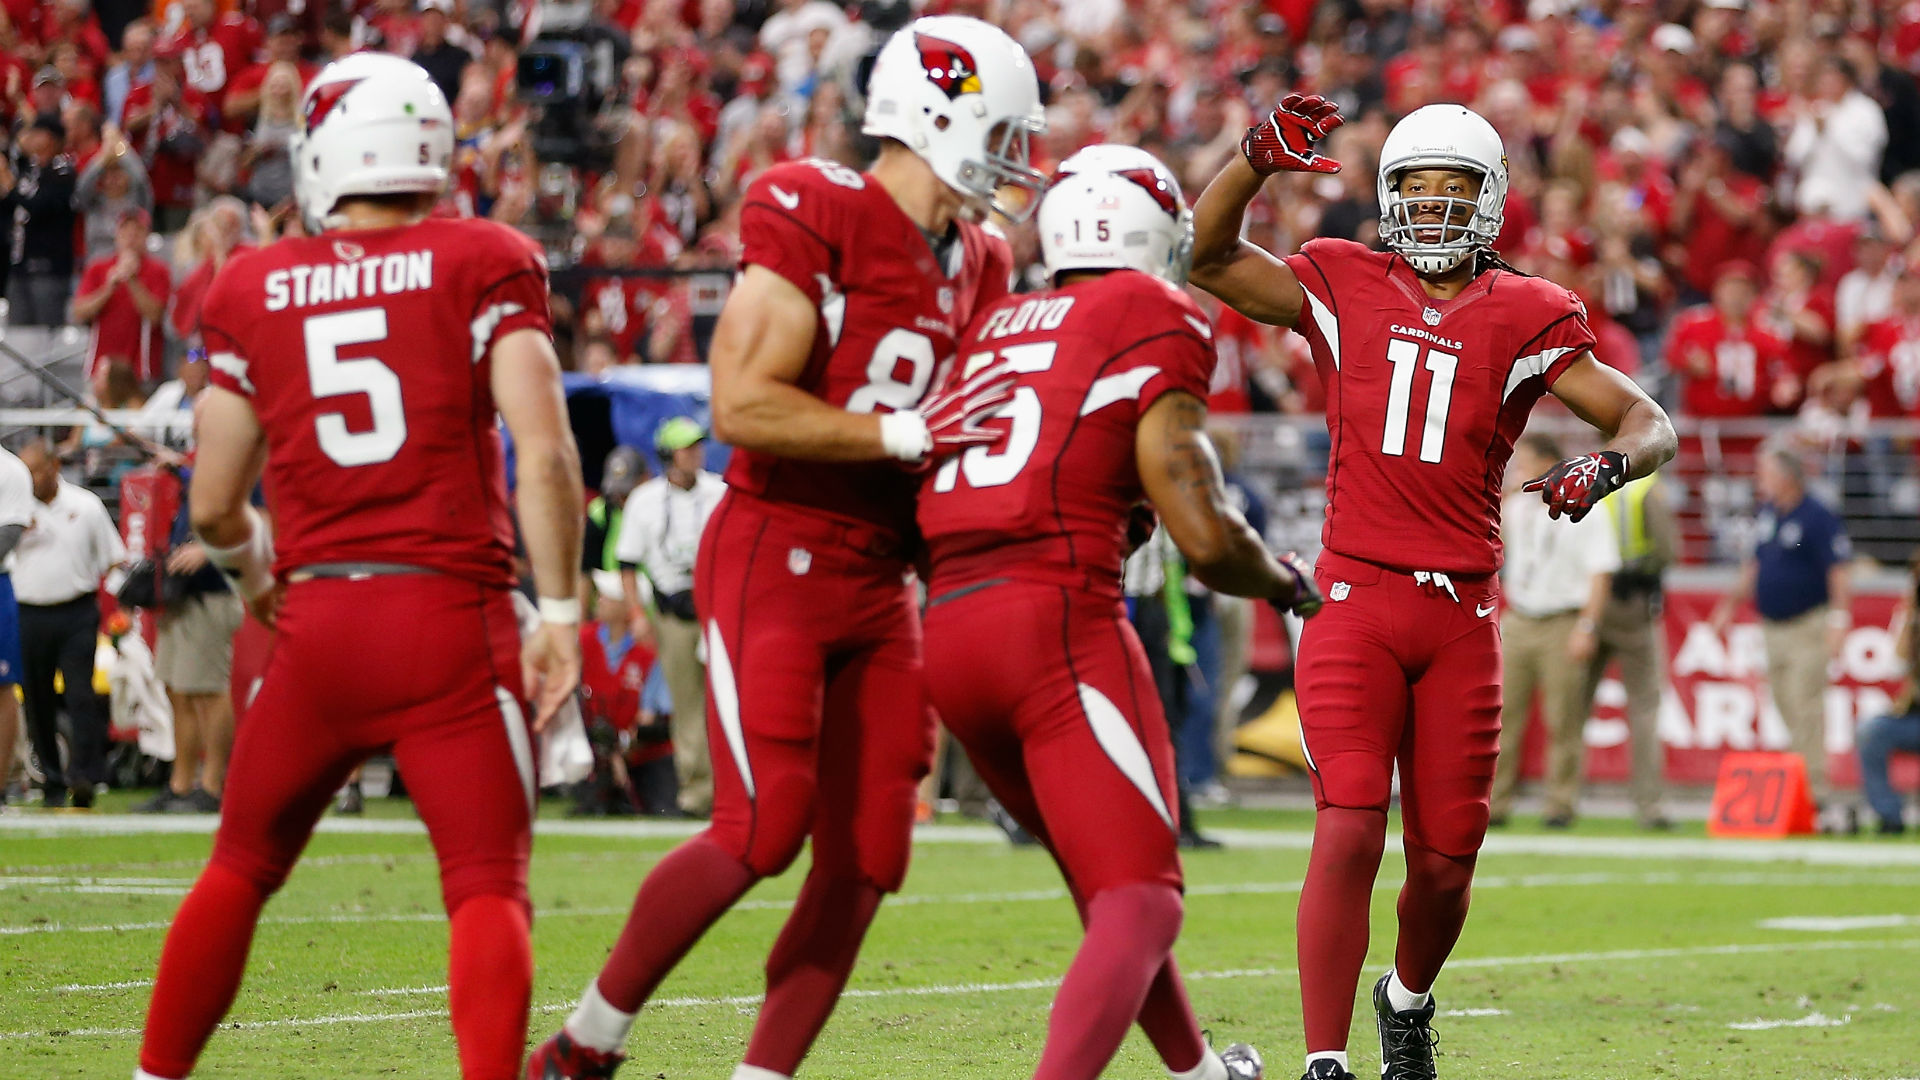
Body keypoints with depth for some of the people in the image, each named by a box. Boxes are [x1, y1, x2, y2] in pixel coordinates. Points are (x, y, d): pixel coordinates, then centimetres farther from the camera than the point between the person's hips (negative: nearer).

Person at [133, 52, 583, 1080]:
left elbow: (214, 505, 9)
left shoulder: (254, 291, 7)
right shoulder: (481, 266, 1)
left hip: (317, 620, 3)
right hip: (451, 614, -2)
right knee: (488, 890, -3)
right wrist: (559, 610, -5)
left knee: (240, 869, 19)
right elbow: (544, 449, -10)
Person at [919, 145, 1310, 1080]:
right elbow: (1206, 540, -7)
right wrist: (1289, 584, 14)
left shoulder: (994, 328, 20)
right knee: (1139, 906, -8)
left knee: (1103, 878, 26)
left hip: (948, 626, 8)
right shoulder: (1154, 323, -1)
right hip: (1057, 623, -8)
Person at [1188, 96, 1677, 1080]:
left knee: (1445, 859, 7)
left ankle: (1408, 999, 39)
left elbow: (1650, 423, 3)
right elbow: (1205, 256, 3)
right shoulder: (1344, 289, 6)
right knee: (1350, 830, -17)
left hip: (1461, 612, 2)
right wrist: (1257, 159, -12)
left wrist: (1607, 464, -20)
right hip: (1356, 601, -2)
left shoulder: (1523, 318, 5)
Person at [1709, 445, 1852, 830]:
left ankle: (1816, 795, -14)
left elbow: (1838, 572, -15)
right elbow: (1756, 565, 25)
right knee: (1789, 713, 7)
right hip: (1773, 630, 8)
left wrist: (1839, 621, -22)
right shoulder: (1766, 513, 13)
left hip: (1809, 625, -8)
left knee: (1805, 710, -13)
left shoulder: (1818, 518, -11)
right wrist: (1732, 602, 19)